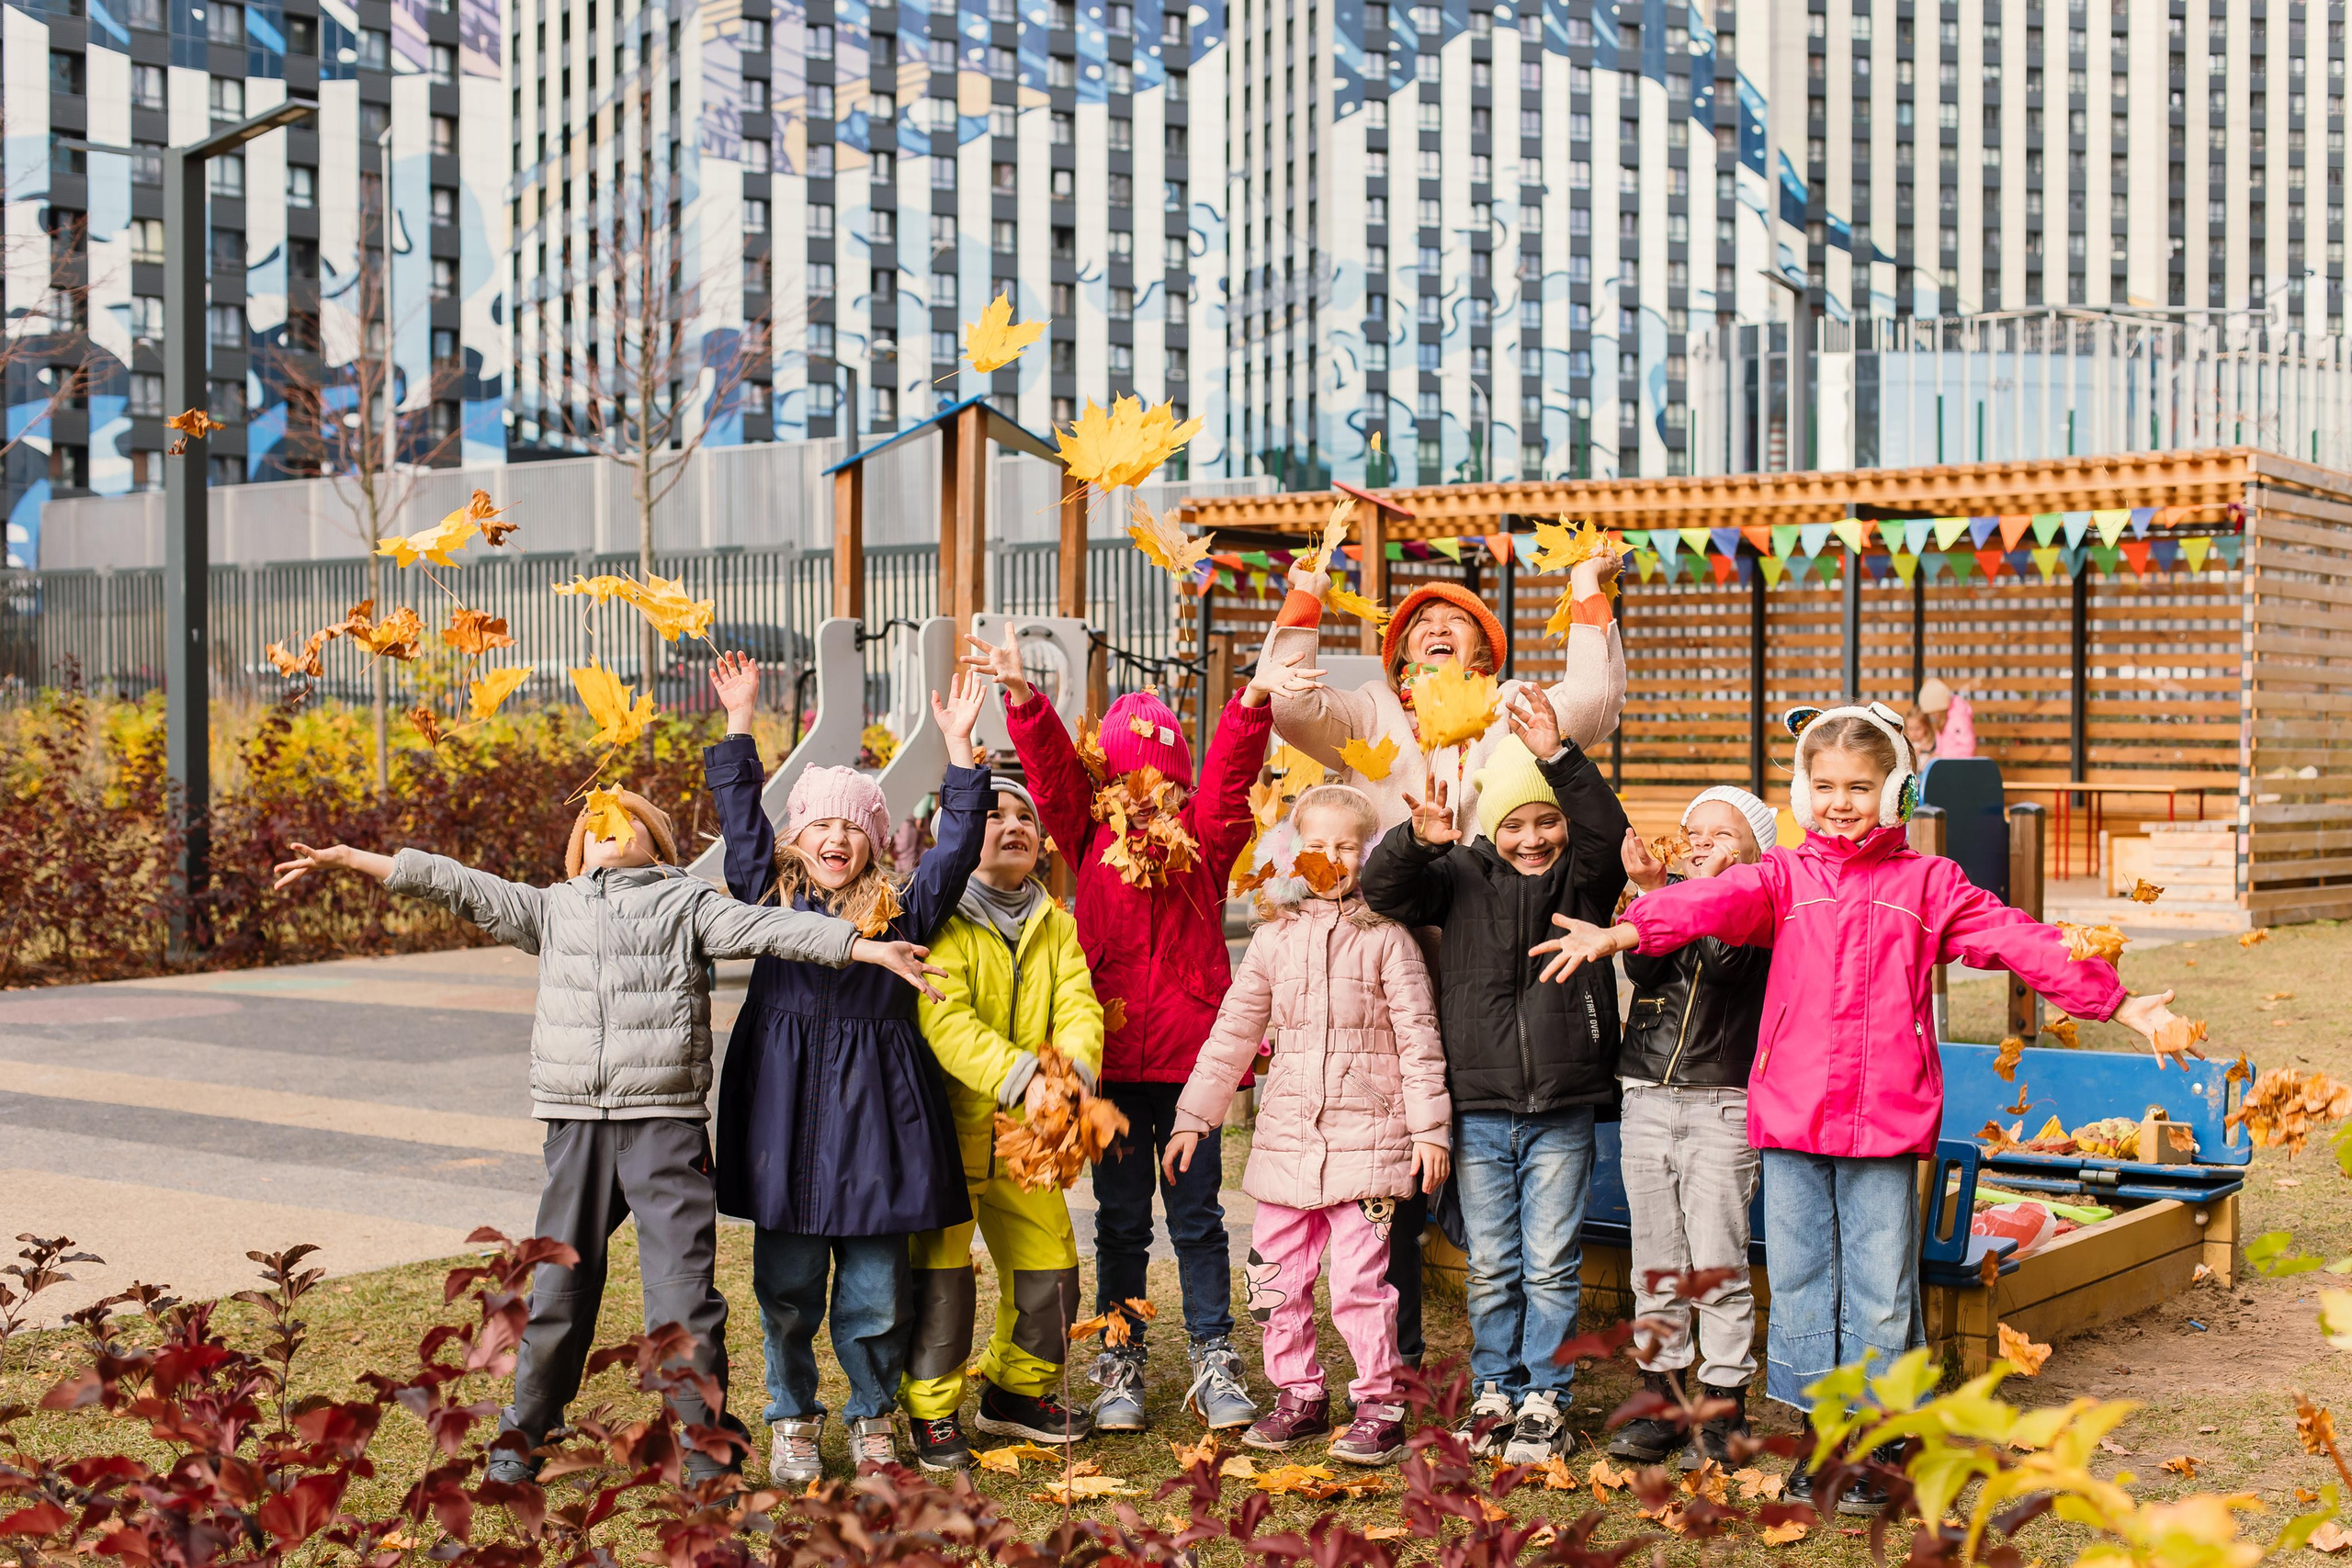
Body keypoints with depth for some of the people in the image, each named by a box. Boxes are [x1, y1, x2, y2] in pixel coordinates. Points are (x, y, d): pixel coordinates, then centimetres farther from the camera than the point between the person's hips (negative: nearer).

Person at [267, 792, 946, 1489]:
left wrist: (866, 947, -15)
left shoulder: (687, 902, 9)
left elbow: (767, 929, -2)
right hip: (576, 1124, 3)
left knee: (683, 1288, -5)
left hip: (665, 1123, -3)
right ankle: (525, 1431, 25)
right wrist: (349, 858, 14)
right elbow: (457, 884, 17)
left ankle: (705, 1440, 9)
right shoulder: (552, 909, 18)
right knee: (559, 1283, 8)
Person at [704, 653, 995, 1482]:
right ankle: (792, 1420, 23)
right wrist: (739, 722, 5)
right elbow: (740, 817, 8)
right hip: (785, 1110, 1)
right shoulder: (771, 896, 7)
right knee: (787, 1284, 8)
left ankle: (874, 1416, 23)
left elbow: (957, 844, 0)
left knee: (874, 1289, 5)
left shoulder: (901, 910, 5)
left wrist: (958, 745, -3)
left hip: (872, 1110, -1)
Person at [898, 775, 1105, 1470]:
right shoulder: (941, 918, -9)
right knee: (940, 1269, -2)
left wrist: (1074, 1070, -24)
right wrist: (1022, 1078, -32)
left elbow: (1078, 1005, -3)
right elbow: (945, 1020, -21)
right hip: (947, 1122, -6)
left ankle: (1016, 1390, 32)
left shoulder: (1055, 924, 10)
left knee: (1049, 1262, 12)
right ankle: (930, 1411, 14)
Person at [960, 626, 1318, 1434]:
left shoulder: (1204, 832, 2)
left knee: (1197, 1216, 7)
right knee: (1120, 1218, 11)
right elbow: (1049, 764, -7)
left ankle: (1214, 1363, 17)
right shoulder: (1090, 832, 4)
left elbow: (1231, 769, -12)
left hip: (1190, 1052, -1)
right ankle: (1120, 1366, 21)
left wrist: (1254, 699, -29)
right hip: (1112, 1055, 1)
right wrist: (1022, 696, -23)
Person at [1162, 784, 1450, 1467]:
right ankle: (1299, 1396, 23)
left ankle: (1380, 1405, 3)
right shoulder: (1275, 938, 11)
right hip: (1285, 1137, 4)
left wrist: (1429, 1127, -5)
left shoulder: (1385, 937, 1)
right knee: (1277, 1274, 7)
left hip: (1366, 1135, -4)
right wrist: (1193, 1116, 12)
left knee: (1358, 1276, -9)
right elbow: (1233, 1033, 14)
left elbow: (1418, 1038, 0)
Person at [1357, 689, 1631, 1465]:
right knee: (1490, 1265, 10)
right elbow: (1383, 888, -6)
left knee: (1550, 1264, 4)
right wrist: (1418, 839, -27)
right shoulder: (1461, 876, 5)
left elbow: (1607, 831, -18)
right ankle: (1496, 1391, 23)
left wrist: (1558, 757, -32)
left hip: (1562, 1109, -1)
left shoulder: (1585, 877, 2)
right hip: (1479, 1107, 1)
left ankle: (1545, 1399, 15)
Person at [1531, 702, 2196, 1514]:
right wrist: (1620, 932, -29)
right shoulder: (1783, 876, 7)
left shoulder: (1928, 883, 8)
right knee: (1800, 1280, 9)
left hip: (1886, 1120, -1)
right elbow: (1712, 900, -11)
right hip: (1790, 1114, 1)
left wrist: (2120, 1004, 1)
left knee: (1879, 1288, 4)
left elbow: (2019, 940, 5)